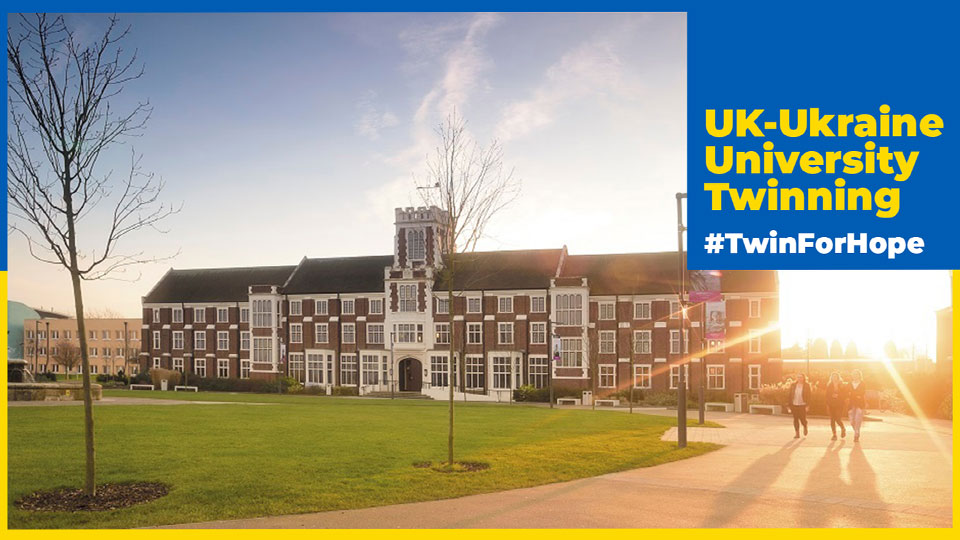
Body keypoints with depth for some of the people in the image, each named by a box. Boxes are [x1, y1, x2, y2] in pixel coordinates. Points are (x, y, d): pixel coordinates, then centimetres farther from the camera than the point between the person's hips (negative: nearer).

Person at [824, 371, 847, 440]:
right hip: (831, 405, 3)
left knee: (838, 419, -11)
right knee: (832, 420, 1)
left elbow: (845, 395, 2)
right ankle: (834, 434, 9)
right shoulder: (829, 385, 7)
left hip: (839, 405, -3)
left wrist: (837, 396, -14)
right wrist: (827, 405, 1)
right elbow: (827, 396, 6)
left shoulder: (842, 385, 1)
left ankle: (843, 429, 20)